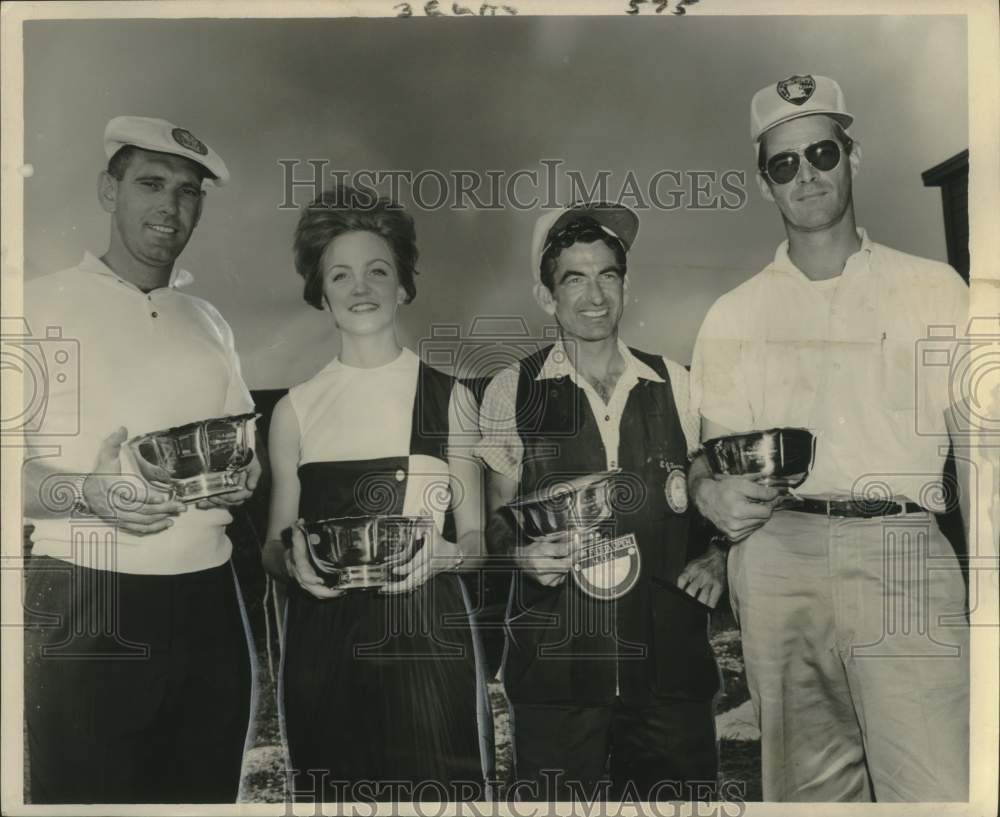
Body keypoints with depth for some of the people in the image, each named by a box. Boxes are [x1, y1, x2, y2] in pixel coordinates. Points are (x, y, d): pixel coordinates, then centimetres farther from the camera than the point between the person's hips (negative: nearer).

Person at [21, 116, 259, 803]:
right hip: (85, 609, -4)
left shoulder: (210, 325, 14)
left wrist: (241, 480, -1)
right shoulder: (43, 305, -1)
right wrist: (85, 491, -23)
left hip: (207, 606, 5)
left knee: (206, 791, 11)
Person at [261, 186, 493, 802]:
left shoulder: (449, 398, 2)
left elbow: (476, 538, 5)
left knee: (438, 794, -1)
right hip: (322, 641, 2)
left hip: (428, 637, -1)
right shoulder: (295, 409, 6)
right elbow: (274, 545, 12)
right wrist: (293, 560, -9)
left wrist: (440, 555, -16)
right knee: (332, 795, 8)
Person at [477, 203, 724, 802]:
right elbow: (495, 514, 6)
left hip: (670, 657, 2)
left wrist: (716, 559, -1)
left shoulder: (676, 386, 7)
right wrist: (523, 553, -14)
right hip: (555, 663, -1)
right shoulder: (513, 391, 2)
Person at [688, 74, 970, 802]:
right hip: (777, 559, 2)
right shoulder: (733, 315, 11)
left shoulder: (933, 289, 7)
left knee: (938, 788, -9)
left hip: (901, 557, -1)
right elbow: (703, 453, 16)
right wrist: (710, 492, -7)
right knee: (807, 786, 11)